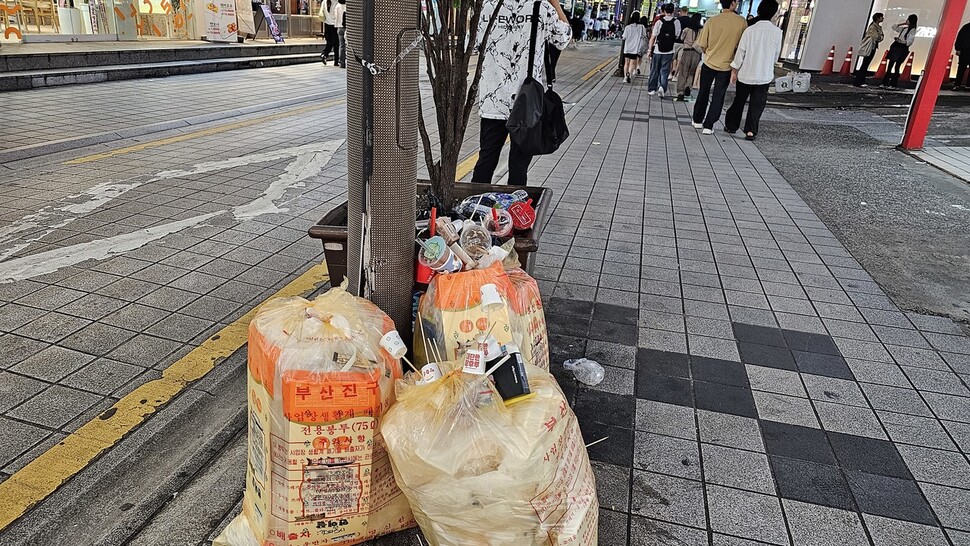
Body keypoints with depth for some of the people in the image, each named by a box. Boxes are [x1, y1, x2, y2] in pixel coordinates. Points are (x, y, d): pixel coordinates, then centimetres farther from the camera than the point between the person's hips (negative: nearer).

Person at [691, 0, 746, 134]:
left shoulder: (712, 21, -11)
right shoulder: (741, 21, -10)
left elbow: (702, 45, -5)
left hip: (709, 63, 1)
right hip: (726, 66, -1)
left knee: (703, 93, 17)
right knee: (718, 97, 7)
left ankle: (698, 120, 25)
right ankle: (708, 125, 6)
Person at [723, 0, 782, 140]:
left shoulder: (750, 30, -10)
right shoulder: (777, 32, -7)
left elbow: (741, 51, -8)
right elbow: (777, 54, 3)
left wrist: (734, 69, 1)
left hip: (746, 72, 0)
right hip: (765, 75, 0)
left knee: (739, 100, 15)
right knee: (757, 104, 6)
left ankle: (731, 125, 25)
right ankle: (750, 130, 1)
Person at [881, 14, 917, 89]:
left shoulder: (913, 30, -6)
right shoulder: (904, 28, 15)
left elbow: (909, 42, -14)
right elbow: (894, 27, 25)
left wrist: (899, 40, -19)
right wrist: (903, 23, 16)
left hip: (902, 49, -7)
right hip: (895, 47, 7)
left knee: (897, 67, -7)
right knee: (890, 65, 4)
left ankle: (893, 84, -4)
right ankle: (885, 83, 7)